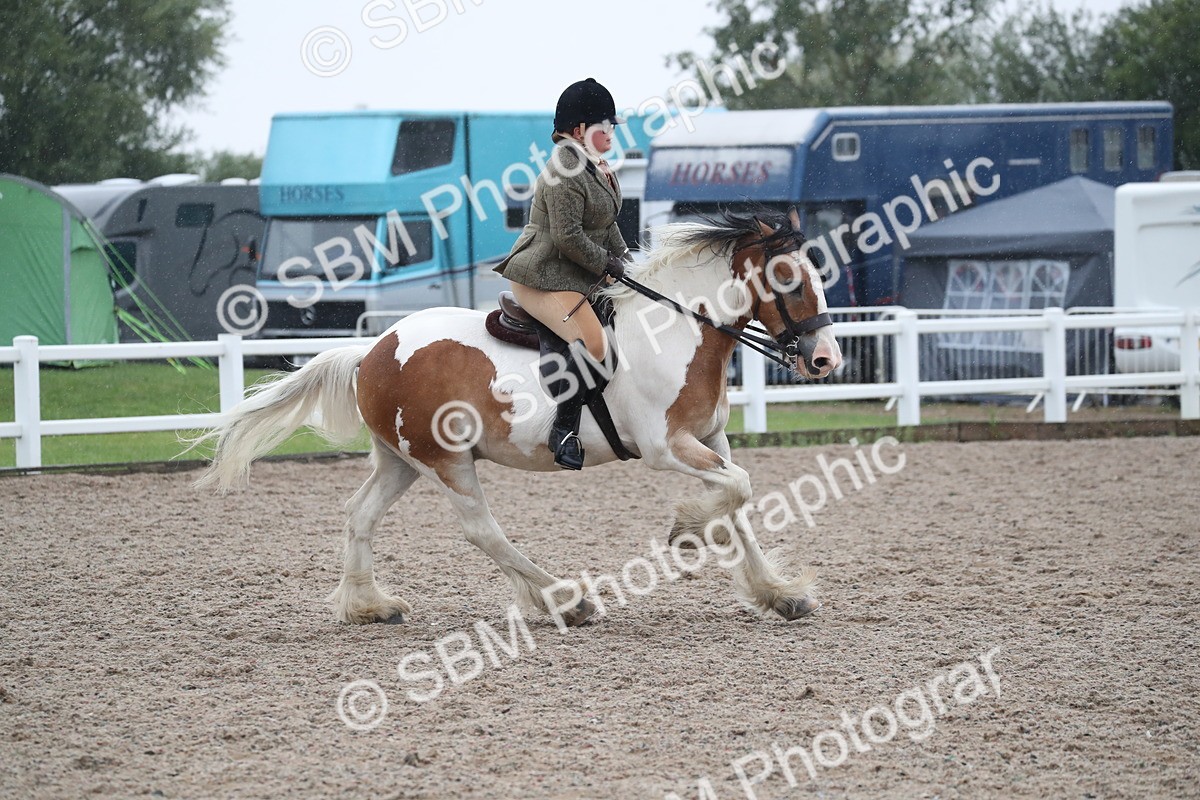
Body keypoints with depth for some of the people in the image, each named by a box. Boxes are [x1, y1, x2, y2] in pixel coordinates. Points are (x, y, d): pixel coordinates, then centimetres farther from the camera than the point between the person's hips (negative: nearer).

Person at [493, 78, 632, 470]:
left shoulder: (596, 166, 14)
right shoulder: (566, 172, -19)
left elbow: (606, 223, 25)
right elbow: (568, 237, -23)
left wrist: (623, 256, 10)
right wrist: (607, 265, -12)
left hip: (581, 276, 11)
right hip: (544, 277, -11)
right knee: (593, 342, -29)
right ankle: (564, 430, -25)